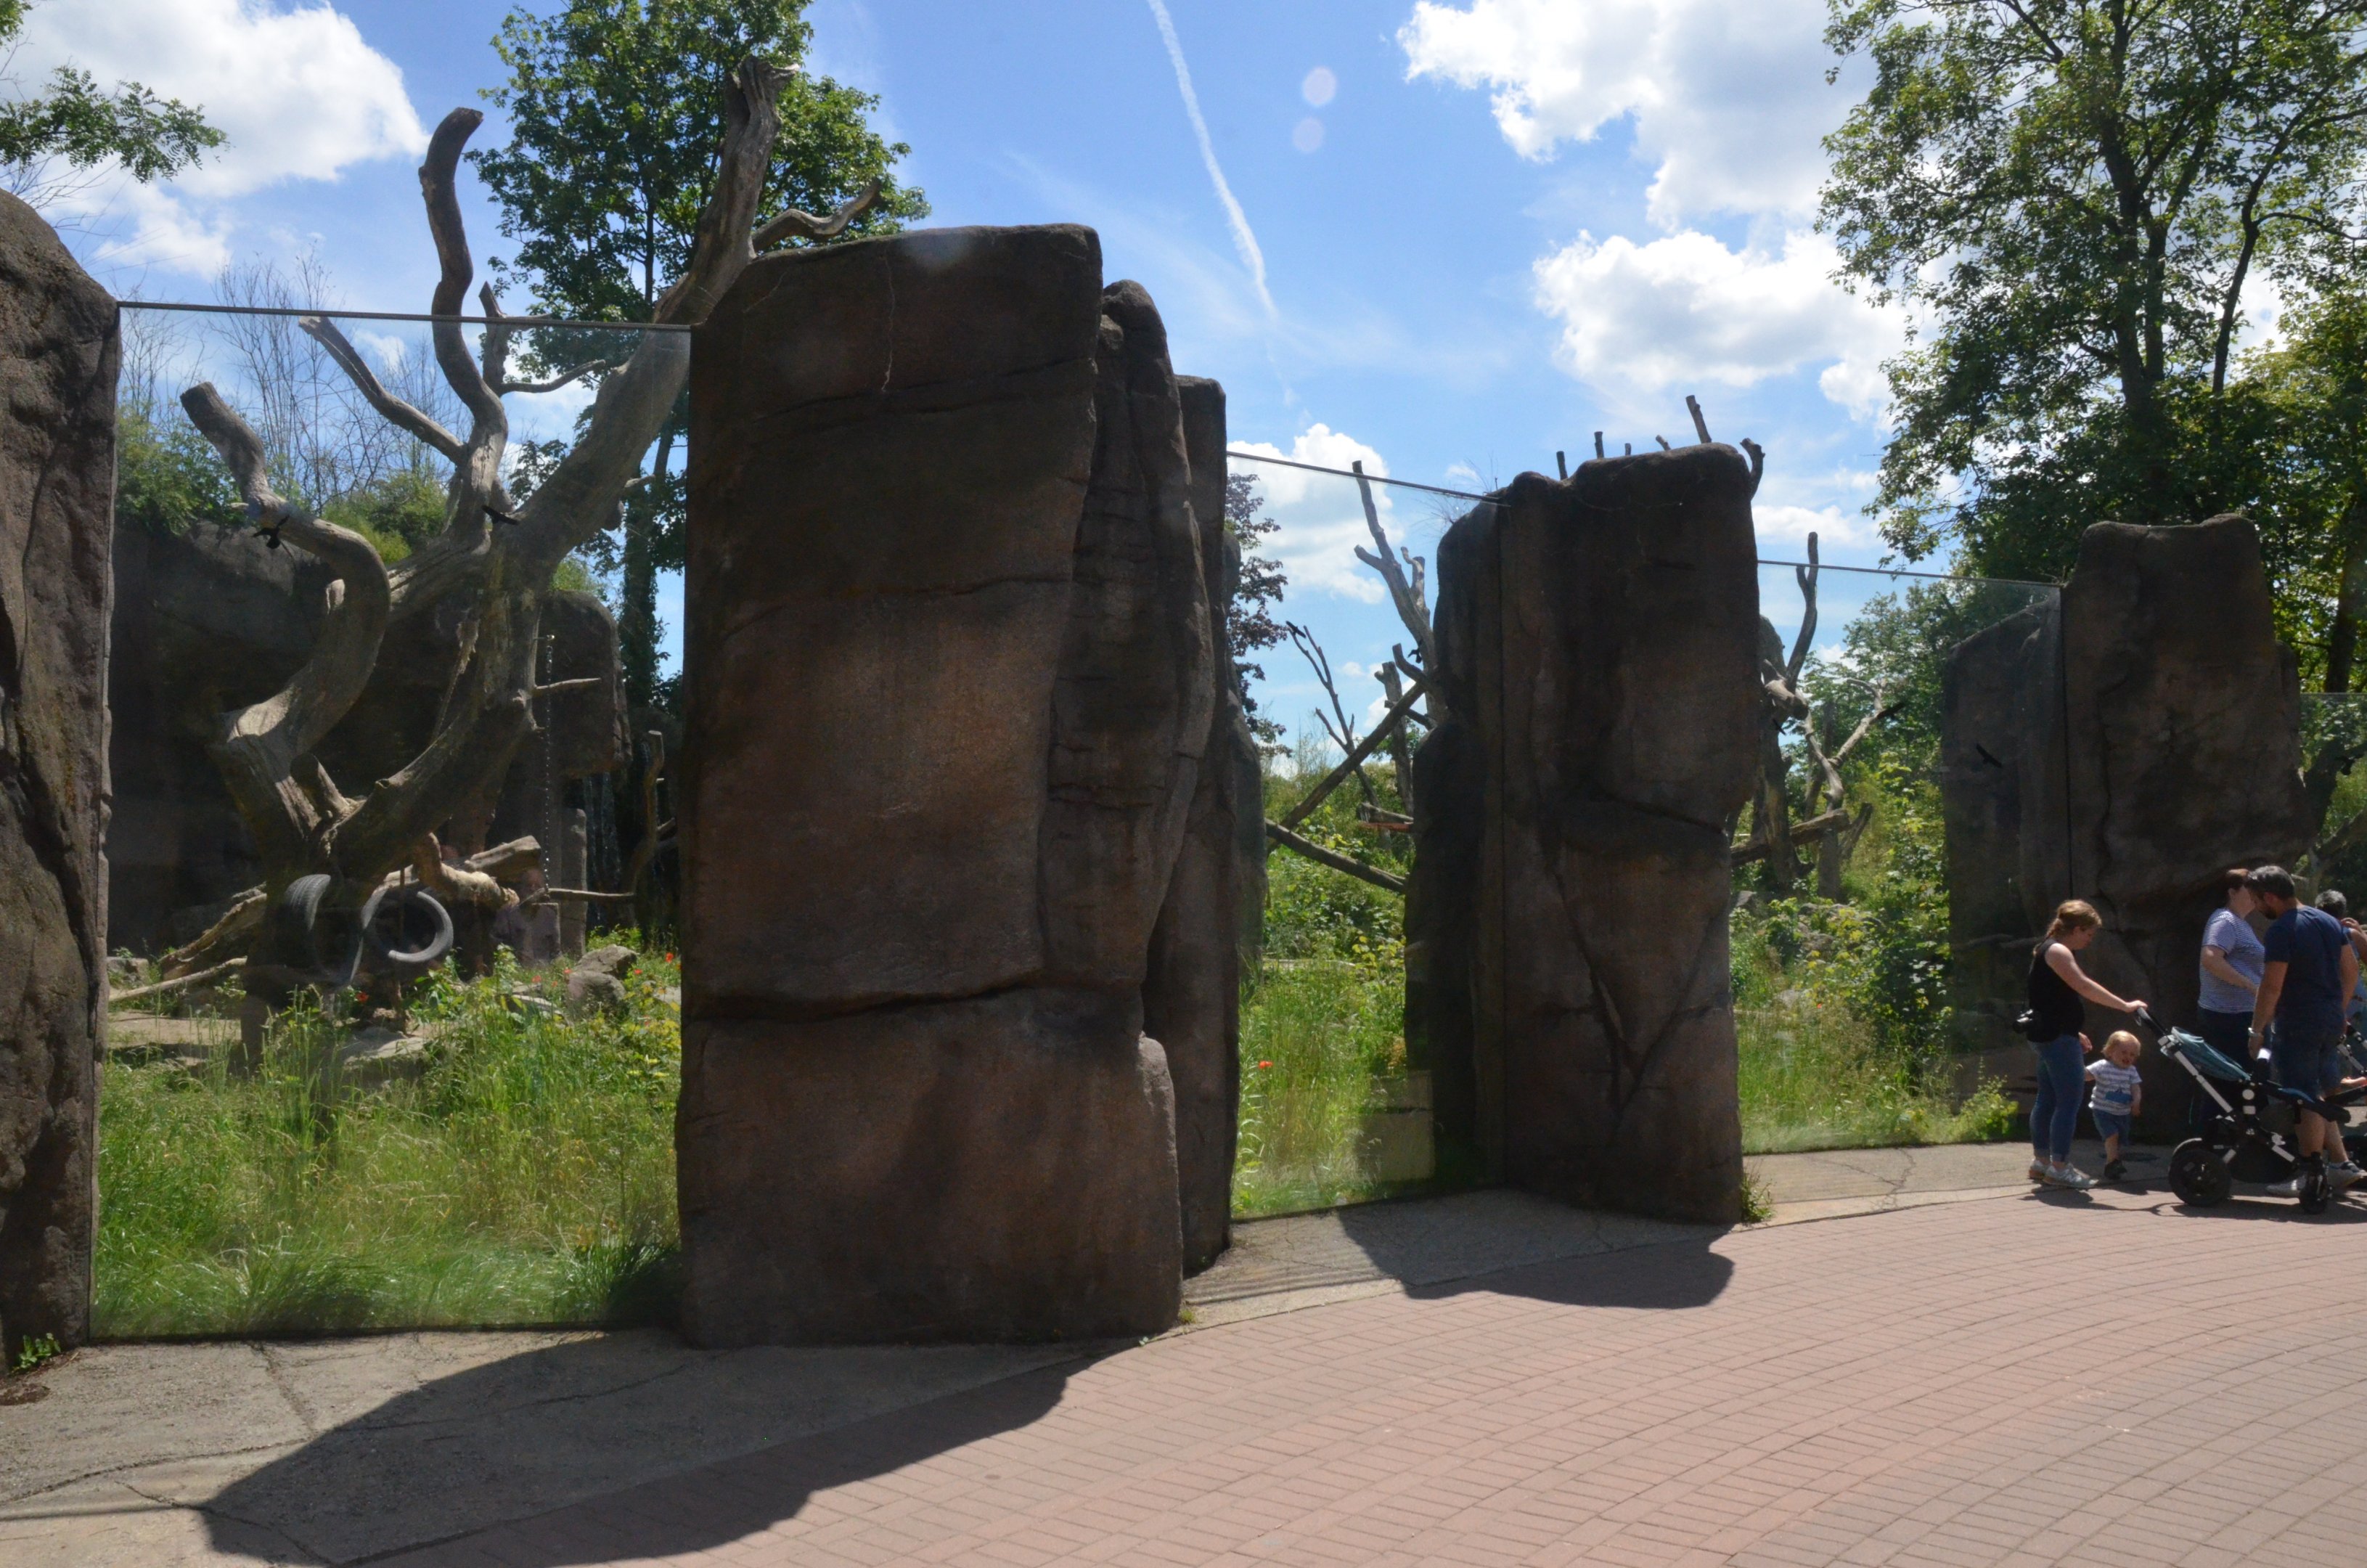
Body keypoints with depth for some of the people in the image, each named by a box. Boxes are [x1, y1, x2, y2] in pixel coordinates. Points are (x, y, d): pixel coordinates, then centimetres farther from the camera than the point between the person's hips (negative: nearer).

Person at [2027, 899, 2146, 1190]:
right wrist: (2125, 1006, -27)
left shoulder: (2049, 950, 19)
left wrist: (2074, 1033, 25)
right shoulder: (2057, 951, -13)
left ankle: (2041, 1161, 19)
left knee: (2047, 1099, 13)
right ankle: (2059, 1168, -7)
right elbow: (2083, 986, -25)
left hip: (2048, 1035, 11)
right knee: (2069, 1101, -9)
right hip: (2057, 1036, -11)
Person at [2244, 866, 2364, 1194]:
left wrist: (2257, 1030, -12)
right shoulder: (2329, 922, 10)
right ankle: (2338, 1164, 16)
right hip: (2332, 1024, 8)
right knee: (2322, 1097, 17)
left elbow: (2272, 986, -19)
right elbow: (2352, 970, 16)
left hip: (2298, 1027, -8)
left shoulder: (2281, 930, -16)